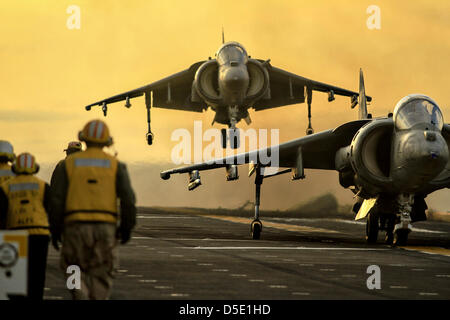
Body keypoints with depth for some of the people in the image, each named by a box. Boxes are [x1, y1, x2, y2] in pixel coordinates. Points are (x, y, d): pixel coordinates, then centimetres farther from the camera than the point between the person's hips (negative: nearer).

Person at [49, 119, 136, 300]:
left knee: (75, 270, 14)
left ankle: (81, 297, -12)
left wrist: (55, 230, 7)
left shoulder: (68, 163, 5)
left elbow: (57, 199, -1)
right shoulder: (115, 165, 5)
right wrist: (127, 227, 5)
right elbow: (128, 198, -5)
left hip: (76, 226, 0)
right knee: (100, 275, 8)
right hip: (106, 227, 0)